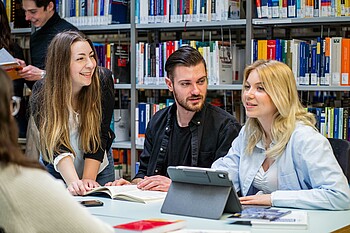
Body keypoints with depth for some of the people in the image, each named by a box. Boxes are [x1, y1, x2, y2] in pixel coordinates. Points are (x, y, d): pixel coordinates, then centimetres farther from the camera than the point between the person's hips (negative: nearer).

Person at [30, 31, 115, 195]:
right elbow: (57, 146, -33)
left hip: (99, 168, 1)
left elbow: (99, 135, -20)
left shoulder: (103, 80, -20)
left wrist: (88, 179, -28)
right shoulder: (42, 93, -24)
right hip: (57, 171, -1)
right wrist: (74, 182, -48)